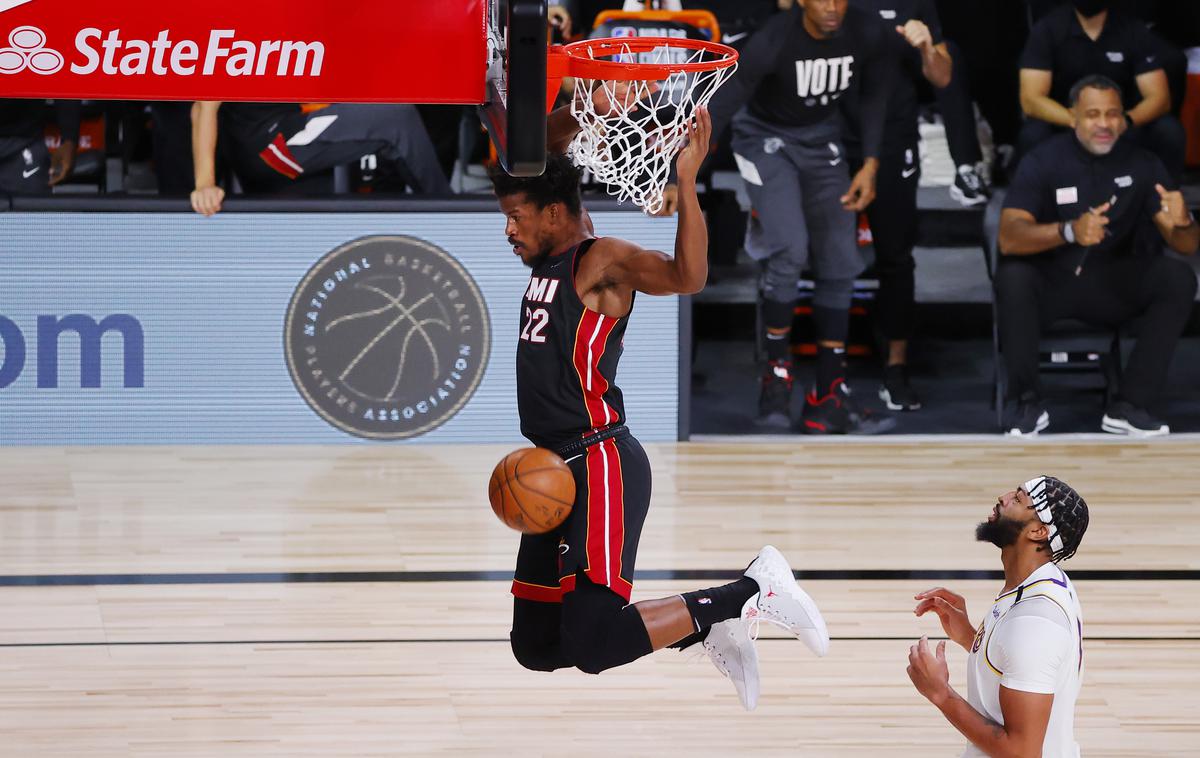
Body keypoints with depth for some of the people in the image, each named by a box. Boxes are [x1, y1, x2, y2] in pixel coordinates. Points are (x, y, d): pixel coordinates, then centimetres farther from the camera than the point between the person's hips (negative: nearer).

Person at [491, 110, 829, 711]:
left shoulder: (601, 260, -13)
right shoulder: (548, 261, 13)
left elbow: (687, 277, -30)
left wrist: (686, 181, -37)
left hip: (601, 466, -10)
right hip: (556, 469, 10)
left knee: (593, 643, -22)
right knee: (536, 645, 11)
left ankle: (752, 592, -7)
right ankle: (708, 630, 20)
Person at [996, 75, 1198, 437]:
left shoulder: (1141, 163, -4)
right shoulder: (1044, 161, -11)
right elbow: (1008, 238, -23)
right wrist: (1069, 231, -41)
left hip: (1114, 286, 2)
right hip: (1051, 282, -2)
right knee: (1012, 275, -33)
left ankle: (1129, 406, -22)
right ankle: (1027, 404, -18)